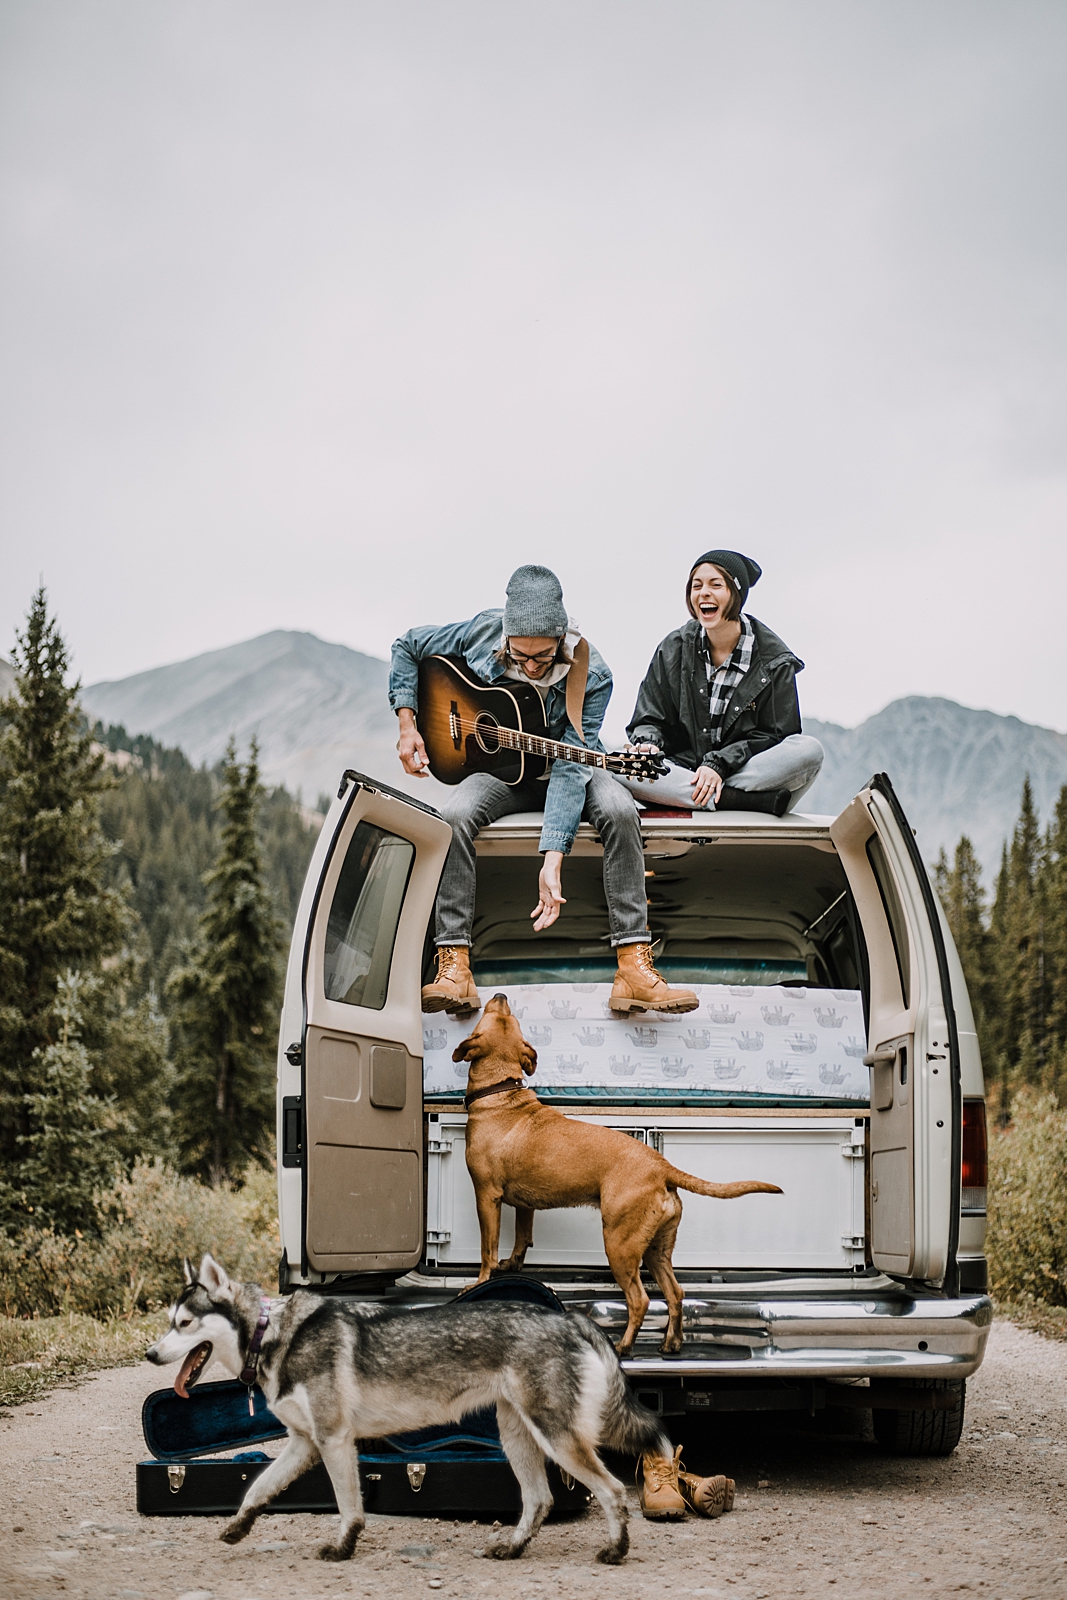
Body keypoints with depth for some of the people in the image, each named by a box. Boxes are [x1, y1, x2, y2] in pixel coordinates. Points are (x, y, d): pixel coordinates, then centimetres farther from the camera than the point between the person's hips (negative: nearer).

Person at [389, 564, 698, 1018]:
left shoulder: (591, 678, -23)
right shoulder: (483, 632, -16)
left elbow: (571, 766, -31)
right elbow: (408, 647, 2)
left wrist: (552, 860, -39)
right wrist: (407, 724, -9)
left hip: (567, 768, -1)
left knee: (618, 810, -33)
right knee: (453, 816, -32)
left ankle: (634, 970, -35)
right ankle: (454, 970, -30)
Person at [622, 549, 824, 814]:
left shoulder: (774, 660, 1)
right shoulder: (673, 650, 7)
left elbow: (773, 735, -2)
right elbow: (649, 720, 8)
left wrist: (720, 764, -16)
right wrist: (647, 744, -17)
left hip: (745, 770, -2)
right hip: (681, 770, 2)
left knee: (810, 750, -28)